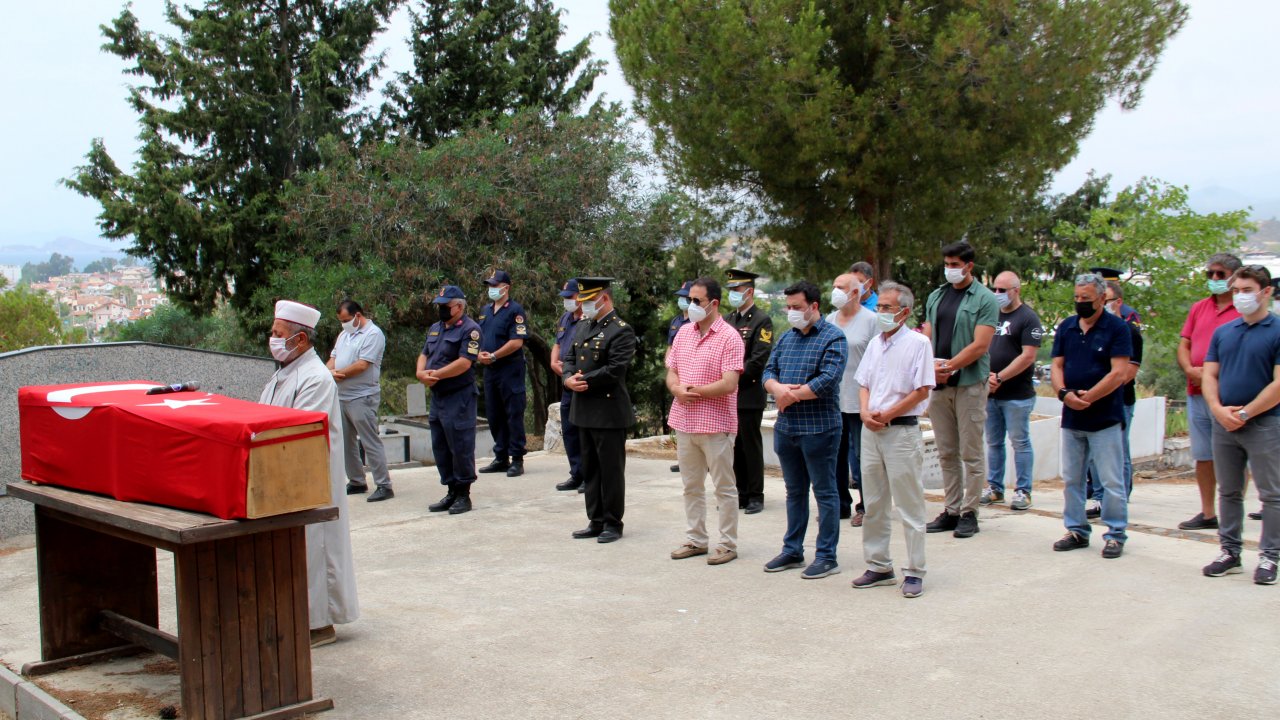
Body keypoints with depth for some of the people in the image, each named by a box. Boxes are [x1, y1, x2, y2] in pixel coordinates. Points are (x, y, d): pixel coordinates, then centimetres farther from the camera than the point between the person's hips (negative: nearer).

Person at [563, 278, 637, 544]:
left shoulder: (621, 330, -11)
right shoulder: (582, 327, 14)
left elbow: (614, 369, -19)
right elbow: (570, 358, 15)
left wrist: (584, 381, -15)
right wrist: (569, 379, -6)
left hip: (609, 412, -8)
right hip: (584, 410, 8)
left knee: (611, 470, 1)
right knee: (590, 469, 13)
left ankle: (613, 523, 11)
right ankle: (596, 521, 22)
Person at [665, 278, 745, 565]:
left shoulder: (729, 337, -11)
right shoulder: (684, 332, 9)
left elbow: (729, 384, -19)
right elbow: (671, 373, 11)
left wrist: (694, 390, -13)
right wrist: (678, 390, -10)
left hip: (716, 424, -7)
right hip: (685, 422, 7)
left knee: (724, 487, 4)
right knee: (691, 485, 14)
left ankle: (728, 544, 12)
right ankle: (695, 539, 25)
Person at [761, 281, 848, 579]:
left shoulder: (833, 338, -9)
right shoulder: (786, 337, 13)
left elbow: (828, 381, -19)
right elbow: (769, 372, 9)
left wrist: (790, 396, -12)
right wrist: (778, 389, -14)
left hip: (818, 428, -7)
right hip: (786, 428, 7)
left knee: (825, 493, 2)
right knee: (794, 492, 16)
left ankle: (827, 557, 8)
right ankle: (792, 550, 25)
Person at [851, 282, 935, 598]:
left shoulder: (918, 343, -7)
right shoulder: (875, 344, 14)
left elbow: (922, 390, -11)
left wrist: (887, 415, -13)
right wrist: (866, 412, -3)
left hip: (901, 430, -7)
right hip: (871, 430, 7)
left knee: (910, 506, -2)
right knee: (874, 504, 12)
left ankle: (914, 572, 4)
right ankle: (879, 567, 21)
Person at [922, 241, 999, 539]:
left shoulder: (984, 299, -5)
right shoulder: (936, 297, 13)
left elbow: (980, 345, -12)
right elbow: (927, 337, 9)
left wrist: (949, 366, -16)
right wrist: (931, 365, -9)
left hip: (970, 383, -6)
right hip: (939, 384, 6)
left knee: (971, 452, 0)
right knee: (947, 452, 10)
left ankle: (969, 512, 6)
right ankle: (951, 510, 17)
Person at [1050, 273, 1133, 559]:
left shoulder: (1117, 328, -6)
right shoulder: (1066, 327, 10)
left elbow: (1118, 373, -13)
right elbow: (1057, 366, 7)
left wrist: (1086, 399, -15)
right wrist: (1064, 393, -12)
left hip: (1105, 419, -5)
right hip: (1071, 418, 5)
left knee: (1111, 482, -1)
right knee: (1071, 479, 11)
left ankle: (1115, 534, 8)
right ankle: (1076, 530, 21)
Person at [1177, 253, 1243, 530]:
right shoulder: (1198, 309, 16)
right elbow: (1184, 345, 15)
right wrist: (1190, 370, -4)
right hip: (1196, 393, 6)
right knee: (1203, 456, 11)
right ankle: (1207, 513, 20)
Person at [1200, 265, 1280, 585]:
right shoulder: (1222, 332, 10)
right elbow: (1209, 375, 8)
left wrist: (1244, 414, -15)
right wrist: (1218, 409, -10)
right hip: (1224, 424, 5)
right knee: (1228, 492, 12)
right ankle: (1230, 551, 21)